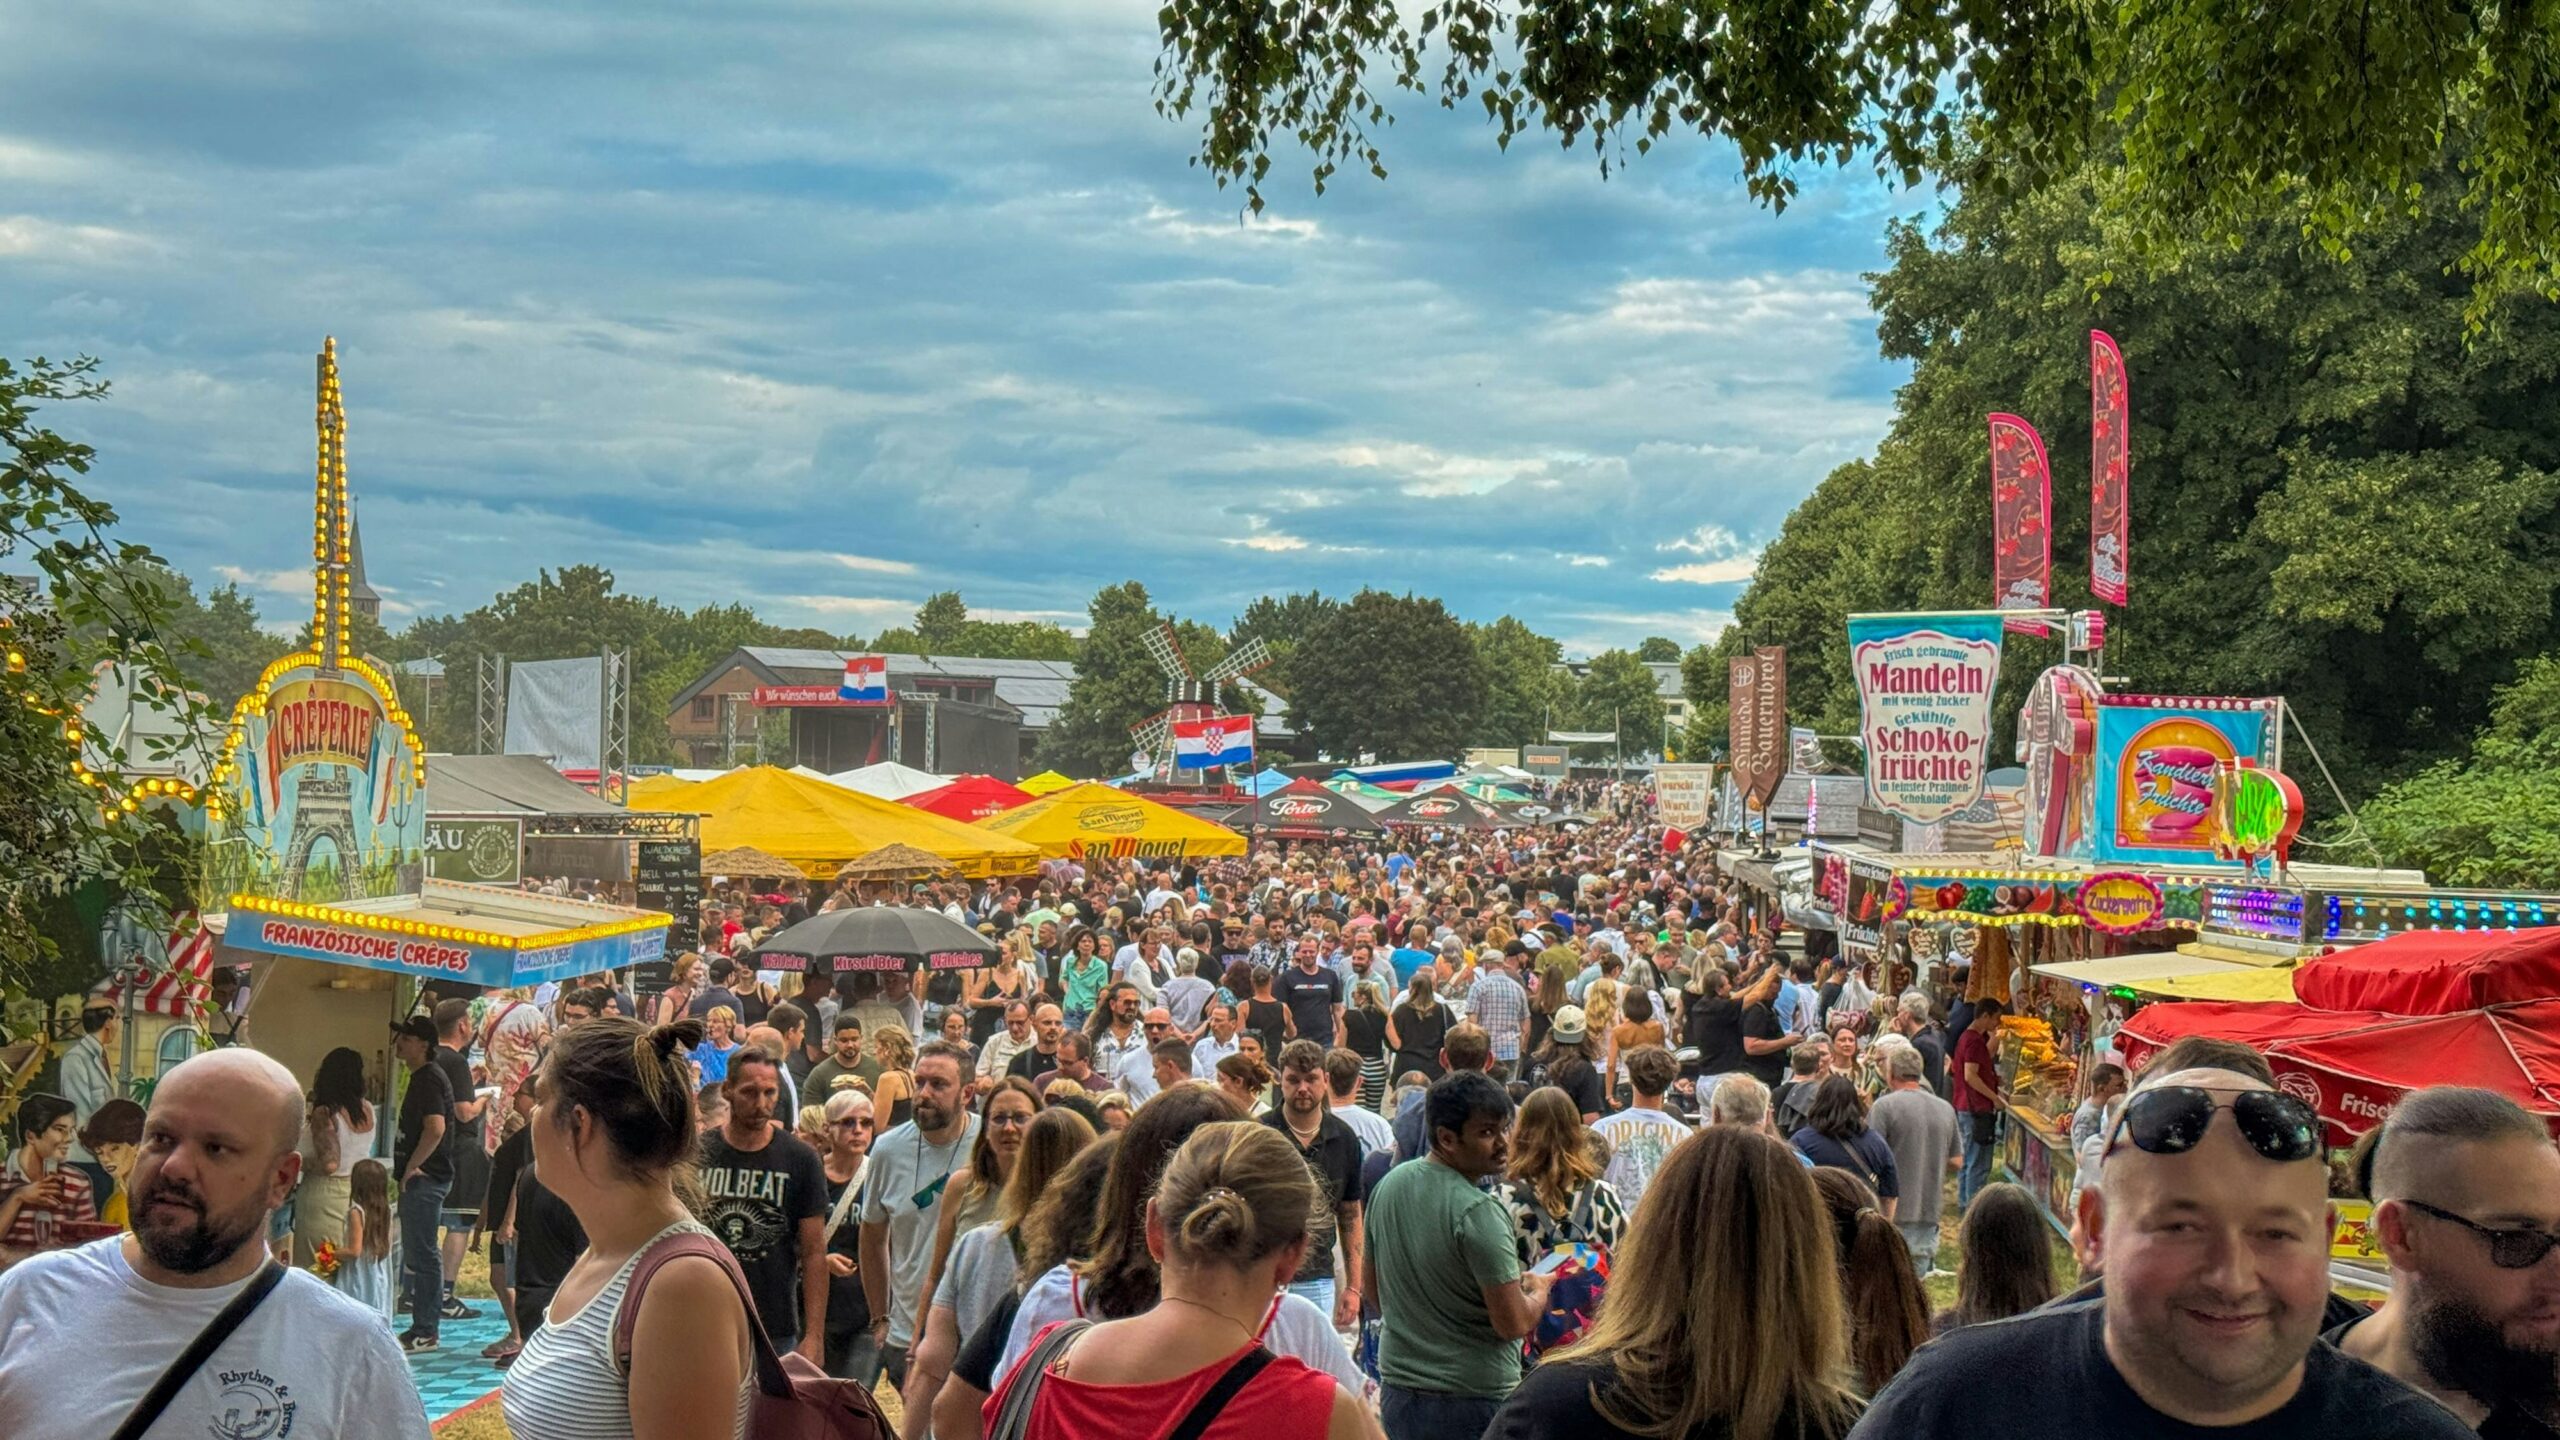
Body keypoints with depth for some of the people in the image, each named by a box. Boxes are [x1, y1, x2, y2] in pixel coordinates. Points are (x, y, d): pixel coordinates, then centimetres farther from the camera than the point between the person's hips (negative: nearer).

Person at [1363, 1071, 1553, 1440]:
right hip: (1473, 1400, -7)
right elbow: (1514, 1324, -19)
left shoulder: (1388, 1185, 2)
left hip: (1397, 1390, 7)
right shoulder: (1478, 1212, -22)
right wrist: (1540, 1289, 1)